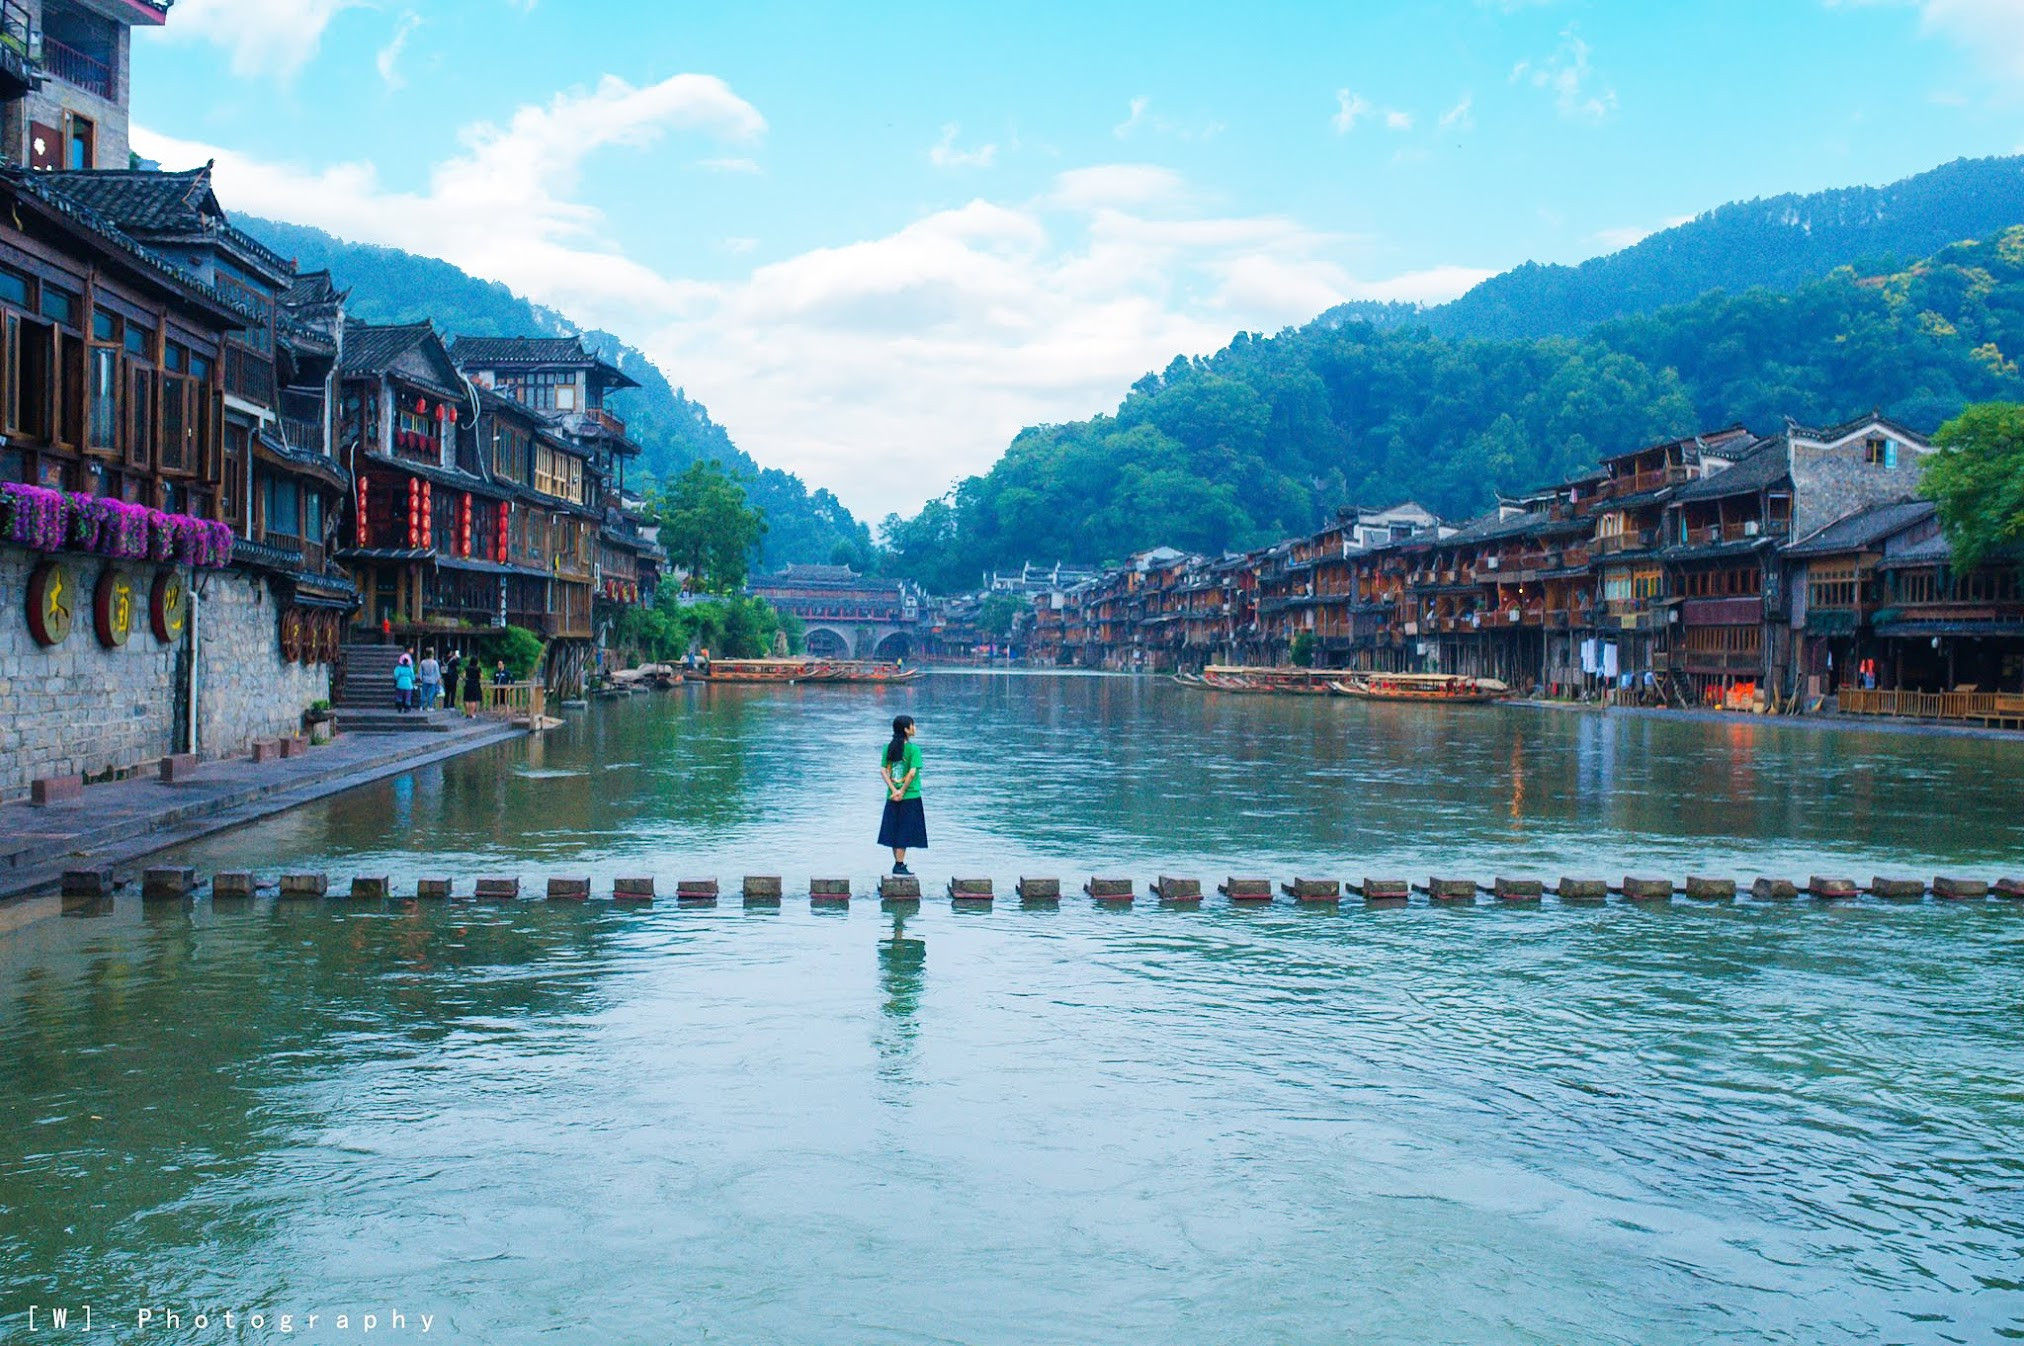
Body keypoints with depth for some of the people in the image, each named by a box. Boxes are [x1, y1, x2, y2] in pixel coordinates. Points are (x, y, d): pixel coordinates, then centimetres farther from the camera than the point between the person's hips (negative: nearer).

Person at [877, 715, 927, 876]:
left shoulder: (888, 748, 3)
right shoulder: (913, 749, -12)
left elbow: (883, 771, -2)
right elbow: (912, 773, -18)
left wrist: (894, 790, -6)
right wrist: (902, 791, -10)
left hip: (892, 796, 5)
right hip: (910, 796, -5)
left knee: (895, 830, 13)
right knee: (904, 831, 1)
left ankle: (899, 862, 22)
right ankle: (899, 865, 1)